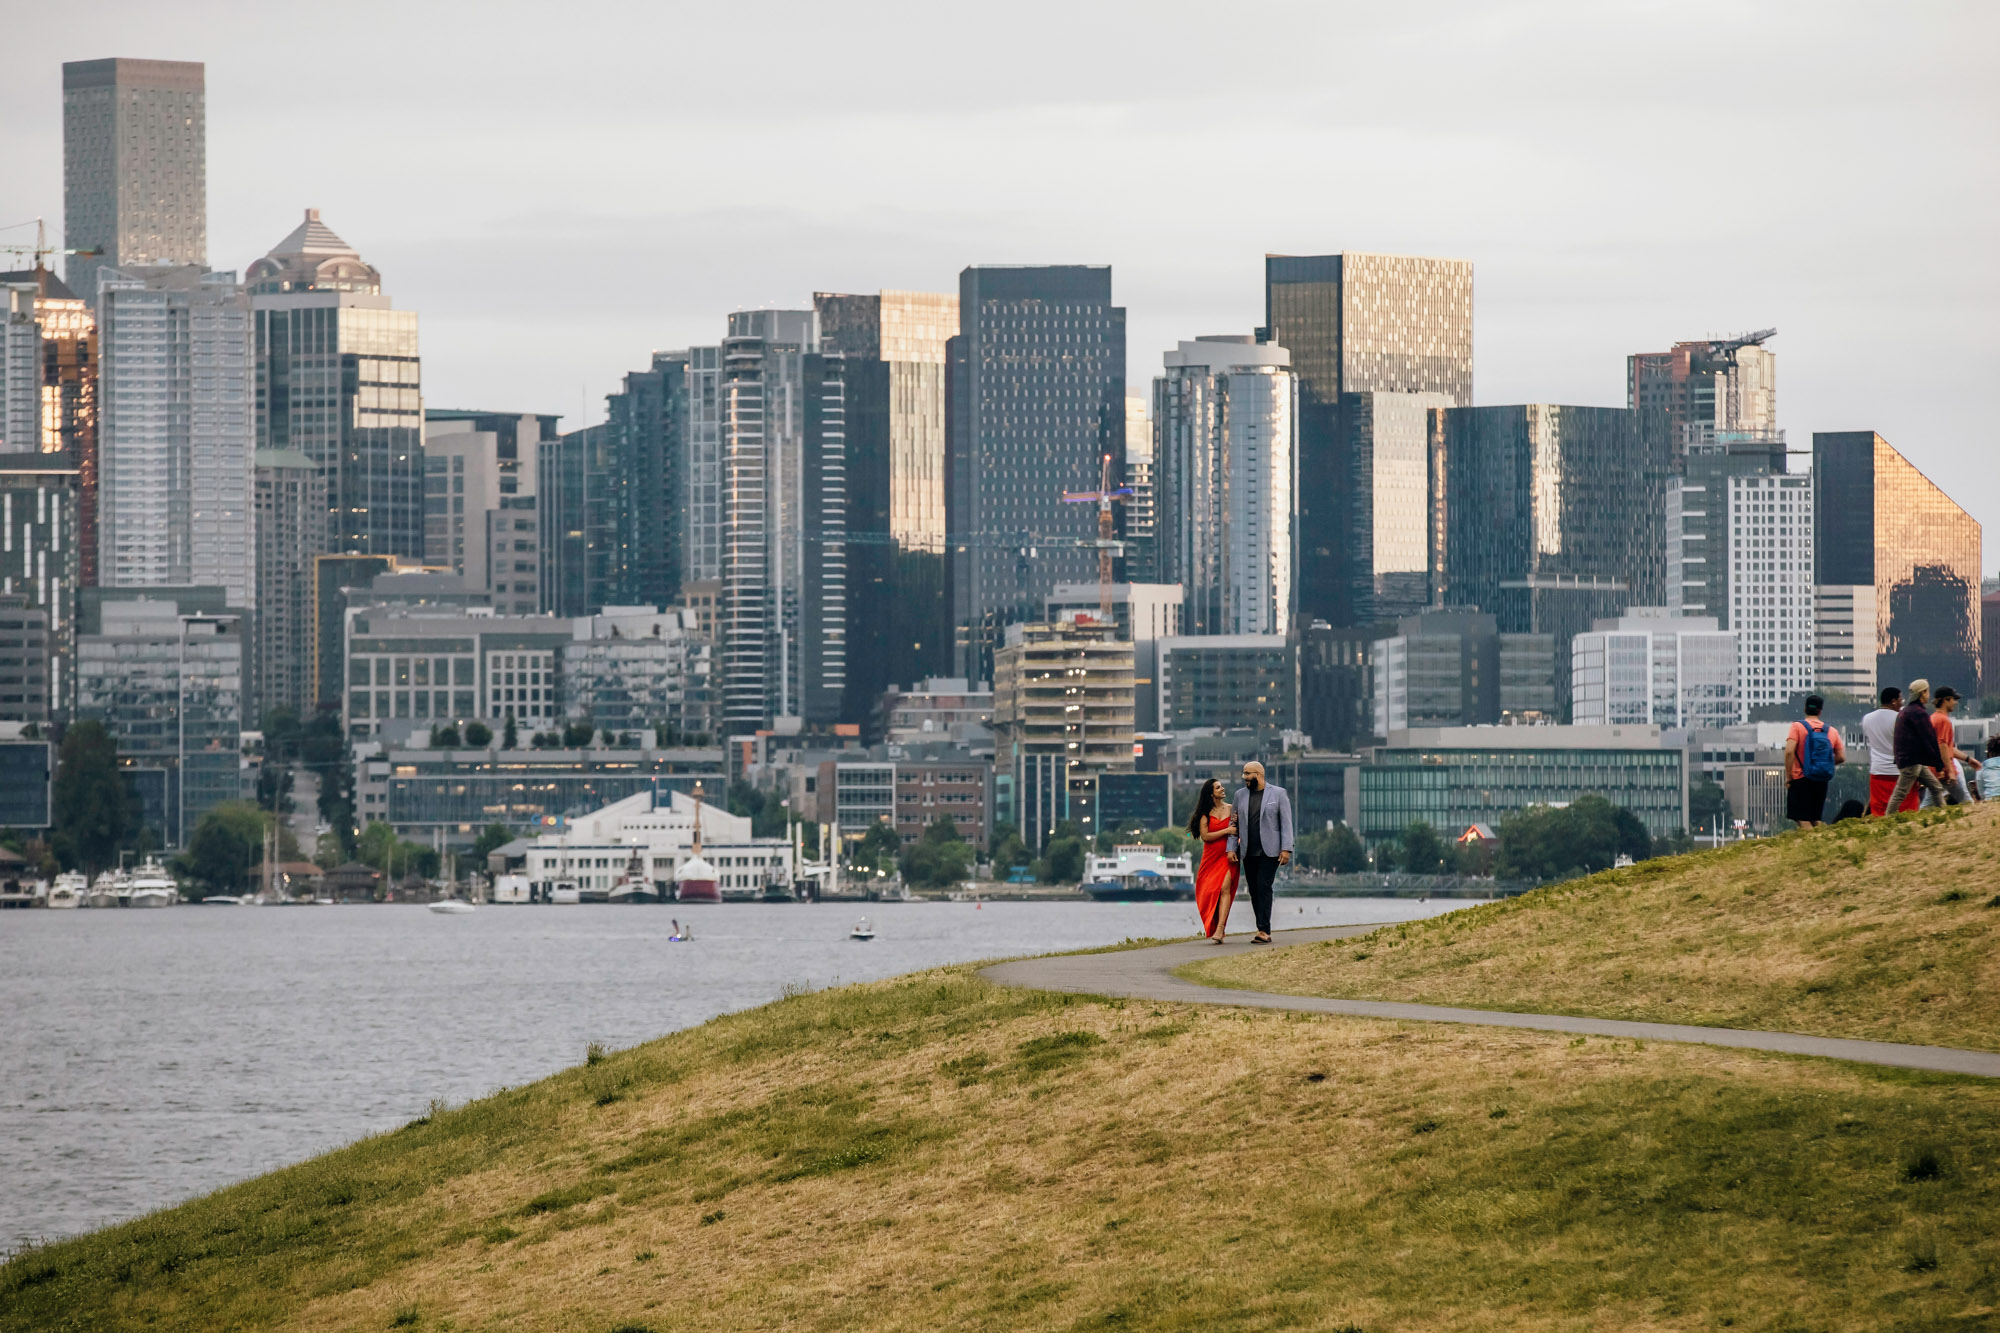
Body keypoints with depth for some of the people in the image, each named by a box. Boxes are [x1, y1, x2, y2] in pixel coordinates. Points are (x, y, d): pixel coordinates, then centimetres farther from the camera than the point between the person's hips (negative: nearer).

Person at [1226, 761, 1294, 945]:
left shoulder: (1278, 794, 1)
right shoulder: (1240, 795, 12)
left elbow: (1286, 823, -2)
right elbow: (1234, 823, 14)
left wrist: (1286, 849, -10)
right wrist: (1231, 847, 3)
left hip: (1269, 852, -5)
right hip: (1249, 853, 5)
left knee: (1264, 888, -15)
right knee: (1254, 891, 4)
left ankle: (1264, 931, -19)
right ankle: (1264, 930, 10)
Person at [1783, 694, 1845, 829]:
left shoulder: (1797, 726, -6)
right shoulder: (1832, 731, 6)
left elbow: (1789, 751, -17)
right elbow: (1841, 757, 6)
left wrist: (1788, 776, -9)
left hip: (1800, 779, -4)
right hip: (1821, 782, 4)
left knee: (1803, 820, -4)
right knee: (1817, 819, 13)